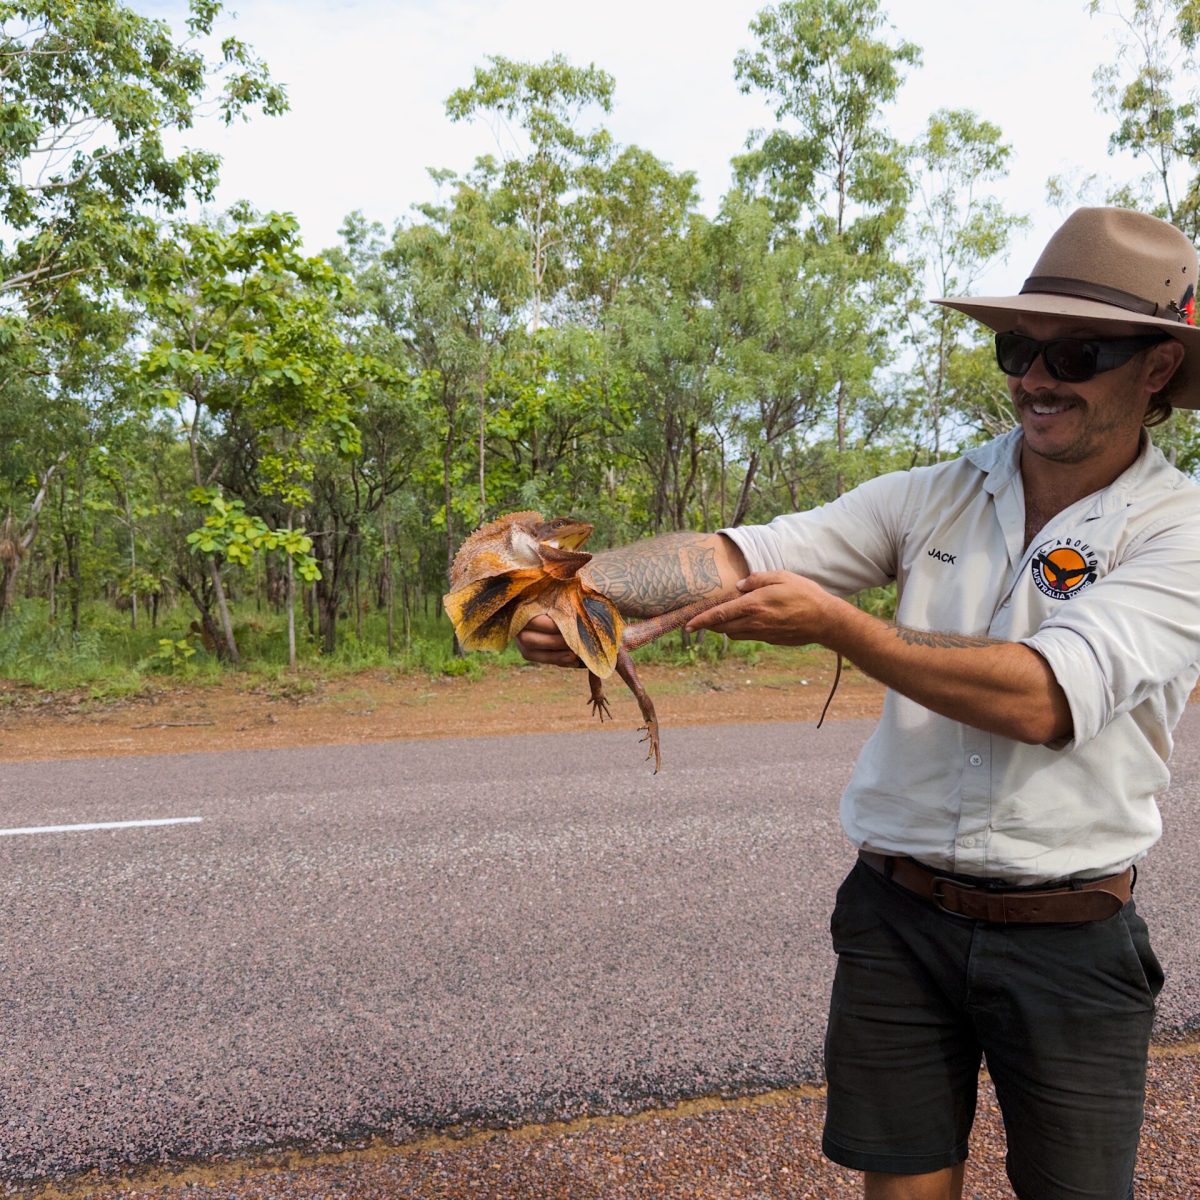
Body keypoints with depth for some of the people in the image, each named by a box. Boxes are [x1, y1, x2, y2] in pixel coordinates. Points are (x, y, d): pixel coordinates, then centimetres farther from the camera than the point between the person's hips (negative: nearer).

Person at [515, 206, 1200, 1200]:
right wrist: (578, 580, -27)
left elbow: (1044, 699, -24)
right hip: (899, 917, 2)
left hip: (1069, 941, -2)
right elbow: (738, 556, -11)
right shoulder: (936, 498, 2)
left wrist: (834, 623, -25)